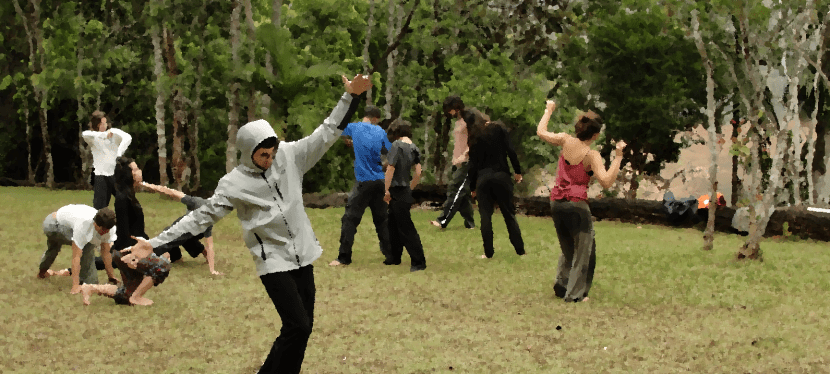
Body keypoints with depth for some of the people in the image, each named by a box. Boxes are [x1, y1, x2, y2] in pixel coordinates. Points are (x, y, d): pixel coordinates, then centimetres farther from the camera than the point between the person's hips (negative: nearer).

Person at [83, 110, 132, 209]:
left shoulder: (114, 132, 3)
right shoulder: (93, 137, 3)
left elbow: (128, 138, -15)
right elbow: (85, 134, -21)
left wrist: (119, 153, -29)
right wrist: (104, 134, -32)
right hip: (100, 176, -1)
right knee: (99, 207, -3)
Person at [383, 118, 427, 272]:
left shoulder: (397, 145, -12)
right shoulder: (414, 148, 9)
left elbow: (391, 168, -16)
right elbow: (418, 173, 8)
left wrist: (386, 190, -13)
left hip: (397, 190, -8)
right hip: (405, 191, 8)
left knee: (406, 228, -6)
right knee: (393, 225, 18)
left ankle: (419, 261, -5)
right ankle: (394, 257, 26)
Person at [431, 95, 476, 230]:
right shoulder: (457, 122, 20)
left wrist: (464, 155, -22)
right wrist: (454, 160, 17)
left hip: (466, 162, -9)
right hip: (458, 163, 9)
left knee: (454, 190, -14)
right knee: (462, 194, 7)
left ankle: (443, 221, -19)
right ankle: (469, 223, 11)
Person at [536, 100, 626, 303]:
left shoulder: (566, 141, 0)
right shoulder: (592, 156, -13)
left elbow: (541, 132, 14)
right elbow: (606, 182, -23)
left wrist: (548, 110, 27)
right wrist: (618, 157, -20)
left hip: (556, 202, 6)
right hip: (576, 204, -6)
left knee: (568, 248, 24)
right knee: (583, 250, 8)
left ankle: (561, 284, 20)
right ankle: (575, 293, 7)